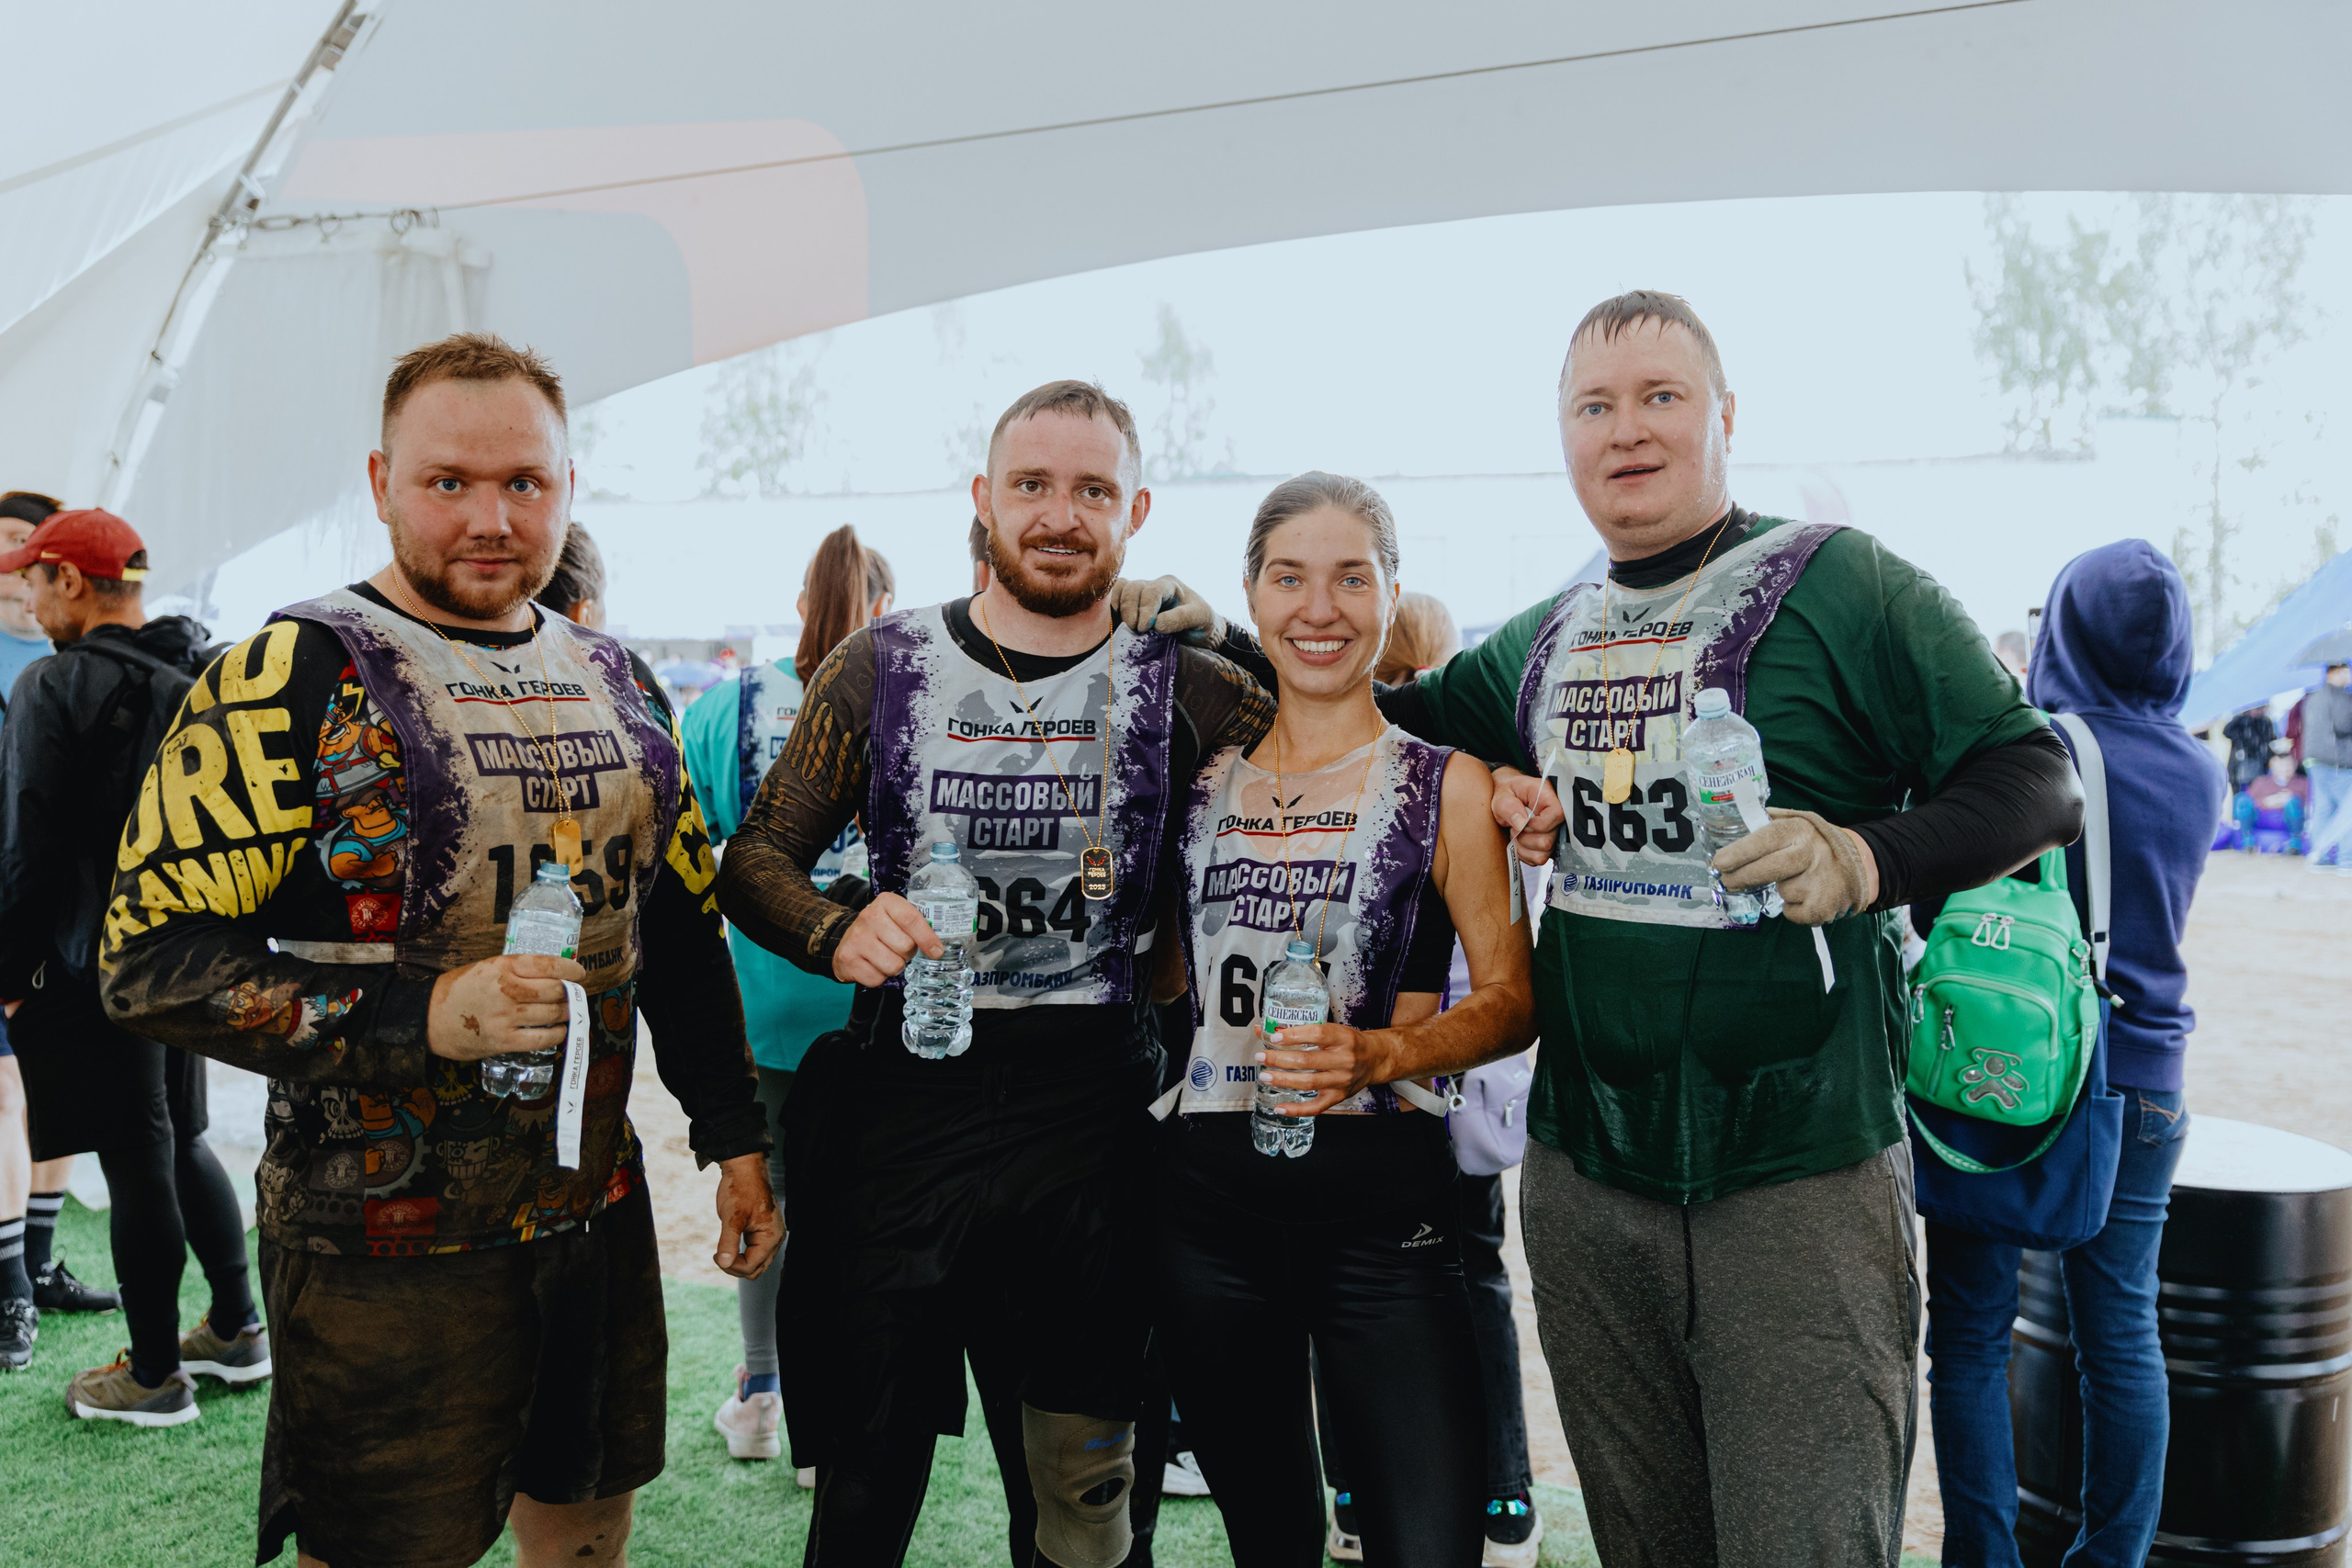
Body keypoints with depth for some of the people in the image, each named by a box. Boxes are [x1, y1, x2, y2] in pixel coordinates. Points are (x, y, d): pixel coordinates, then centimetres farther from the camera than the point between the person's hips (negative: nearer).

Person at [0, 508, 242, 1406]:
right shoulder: (208, 679, 6)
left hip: (93, 966, -7)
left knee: (137, 1163, 1)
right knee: (182, 1140, 19)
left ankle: (153, 1377, 13)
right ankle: (237, 1331, 27)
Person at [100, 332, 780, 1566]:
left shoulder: (615, 683, 7)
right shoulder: (293, 677, -11)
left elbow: (684, 928, 14)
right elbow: (154, 959, -16)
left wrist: (733, 1138, 11)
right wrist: (422, 1015, -27)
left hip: (598, 1220, 6)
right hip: (385, 1253, -5)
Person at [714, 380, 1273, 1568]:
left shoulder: (1182, 690, 2)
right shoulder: (881, 667, 3)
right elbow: (756, 856, 5)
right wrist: (836, 931, -15)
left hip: (1093, 1118, 0)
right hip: (905, 1103, 0)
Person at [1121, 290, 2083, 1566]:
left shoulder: (1842, 585, -5)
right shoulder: (1546, 642, 13)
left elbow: (2038, 781, -6)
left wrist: (1863, 859, -23)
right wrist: (1218, 643, 13)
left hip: (1798, 1178, -5)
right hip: (1584, 1179, 5)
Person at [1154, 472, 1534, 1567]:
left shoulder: (1443, 783, 0)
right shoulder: (1205, 778, 11)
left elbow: (1510, 1001, -4)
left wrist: (1381, 1054, -20)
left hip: (1379, 1195, -3)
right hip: (1207, 1189, 4)